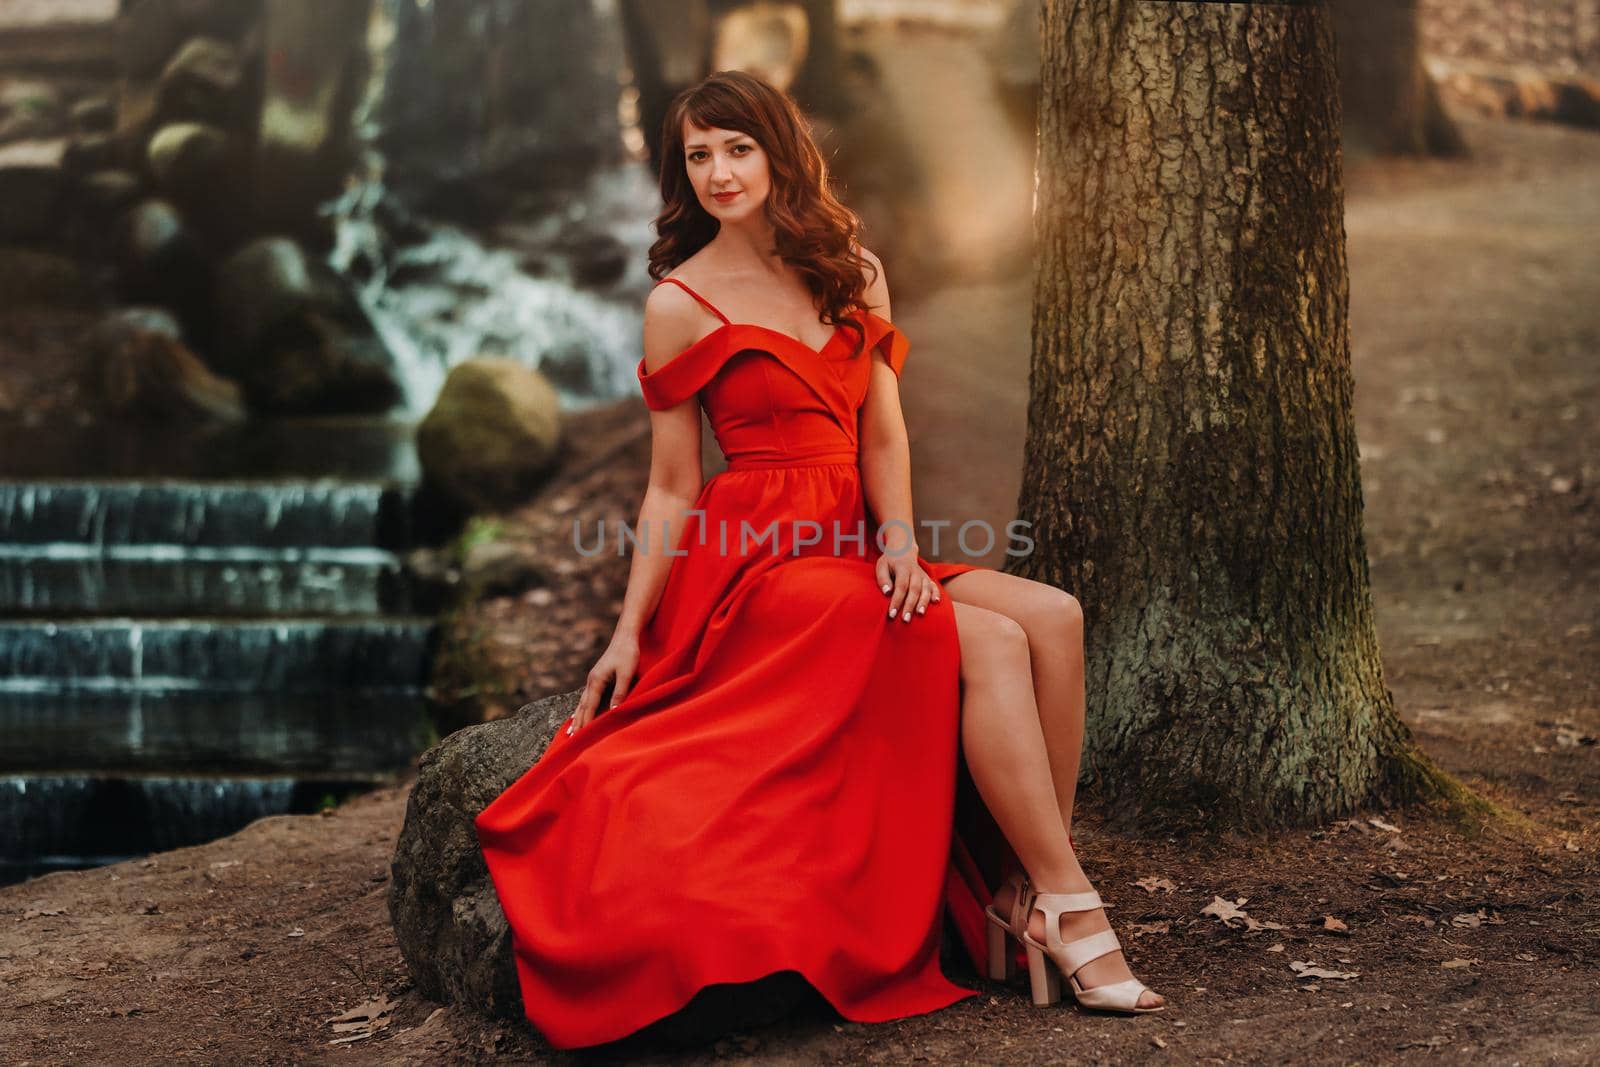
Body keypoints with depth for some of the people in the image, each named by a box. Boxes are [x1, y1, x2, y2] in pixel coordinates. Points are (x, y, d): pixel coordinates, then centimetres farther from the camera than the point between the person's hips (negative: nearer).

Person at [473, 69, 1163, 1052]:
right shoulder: (681, 304, -1)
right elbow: (673, 491, 0)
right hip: (758, 563, -6)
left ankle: (1029, 894, -15)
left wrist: (900, 541, -12)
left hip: (856, 552, 6)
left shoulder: (852, 271, 13)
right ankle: (1071, 906, -17)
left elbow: (883, 435, 6)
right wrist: (628, 634, -5)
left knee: (1055, 620, -17)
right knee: (991, 643, -24)